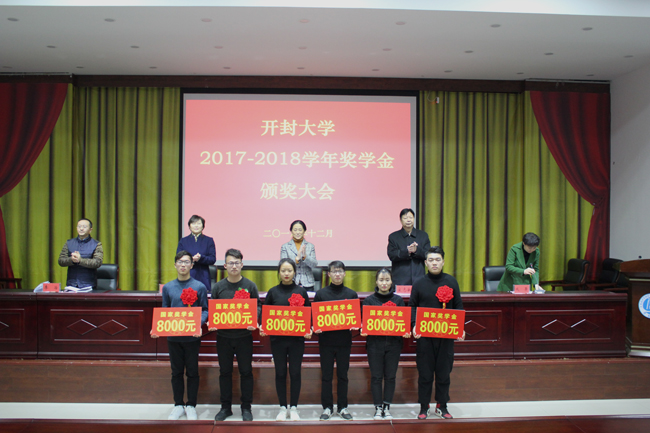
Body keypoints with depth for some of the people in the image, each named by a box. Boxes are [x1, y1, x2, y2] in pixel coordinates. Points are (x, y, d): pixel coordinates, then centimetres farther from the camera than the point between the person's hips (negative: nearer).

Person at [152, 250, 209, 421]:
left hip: (192, 336, -2)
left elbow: (205, 310, 0)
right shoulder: (168, 287, 6)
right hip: (173, 336, 2)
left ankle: (191, 406, 20)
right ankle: (178, 405, 24)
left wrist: (199, 324, -19)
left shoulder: (199, 287, -2)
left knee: (192, 372, 7)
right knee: (176, 372, 11)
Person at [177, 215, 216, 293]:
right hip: (187, 277, 1)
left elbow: (213, 259, 1)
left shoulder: (209, 241, 9)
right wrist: (191, 259, -14)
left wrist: (201, 258, -18)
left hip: (203, 278, 0)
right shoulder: (183, 241, 12)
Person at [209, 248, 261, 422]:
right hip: (223, 336, 1)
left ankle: (246, 407, 18)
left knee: (246, 371, 6)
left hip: (244, 336, -1)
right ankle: (226, 407, 22)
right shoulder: (218, 287, 3)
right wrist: (211, 323, -11)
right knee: (225, 372, 10)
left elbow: (258, 306, 3)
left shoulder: (249, 286, 0)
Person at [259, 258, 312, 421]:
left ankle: (294, 408, 16)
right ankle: (282, 408, 17)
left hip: (297, 339, 0)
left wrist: (309, 329, -10)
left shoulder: (301, 291, 3)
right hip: (277, 338, 0)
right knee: (280, 373, 7)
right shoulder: (273, 292, 4)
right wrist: (262, 327, -10)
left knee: (295, 372, 5)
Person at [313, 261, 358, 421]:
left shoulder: (351, 294, 5)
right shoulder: (321, 294, 2)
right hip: (326, 340, -1)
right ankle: (327, 407, 15)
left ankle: (342, 407, 19)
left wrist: (355, 325, -11)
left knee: (342, 375, 8)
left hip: (344, 340, 1)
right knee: (326, 375, 5)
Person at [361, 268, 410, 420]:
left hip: (393, 343, 1)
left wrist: (406, 332, -12)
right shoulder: (369, 300, 3)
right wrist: (363, 330, -17)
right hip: (374, 343, -1)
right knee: (376, 376, 2)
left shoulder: (398, 300, 6)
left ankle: (387, 407, 17)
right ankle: (378, 408, 13)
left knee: (390, 376, 6)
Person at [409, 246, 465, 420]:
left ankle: (442, 406, 22)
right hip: (424, 335, -1)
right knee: (425, 373, 4)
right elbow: (412, 307, 7)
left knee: (444, 371, 8)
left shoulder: (451, 281, 4)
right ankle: (423, 407, 15)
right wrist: (414, 325, -9)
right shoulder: (419, 284, 2)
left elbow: (458, 307, 8)